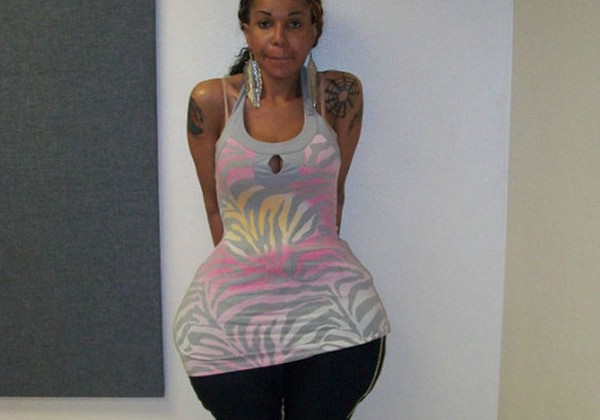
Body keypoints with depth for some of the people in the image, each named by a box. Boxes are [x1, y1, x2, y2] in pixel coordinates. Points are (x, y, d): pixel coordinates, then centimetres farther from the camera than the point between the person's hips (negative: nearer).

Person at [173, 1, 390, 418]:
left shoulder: (339, 94, 2)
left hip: (330, 302, 0)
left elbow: (334, 191, 9)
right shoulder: (211, 101, 1)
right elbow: (216, 207, 7)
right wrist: (246, 268, 11)